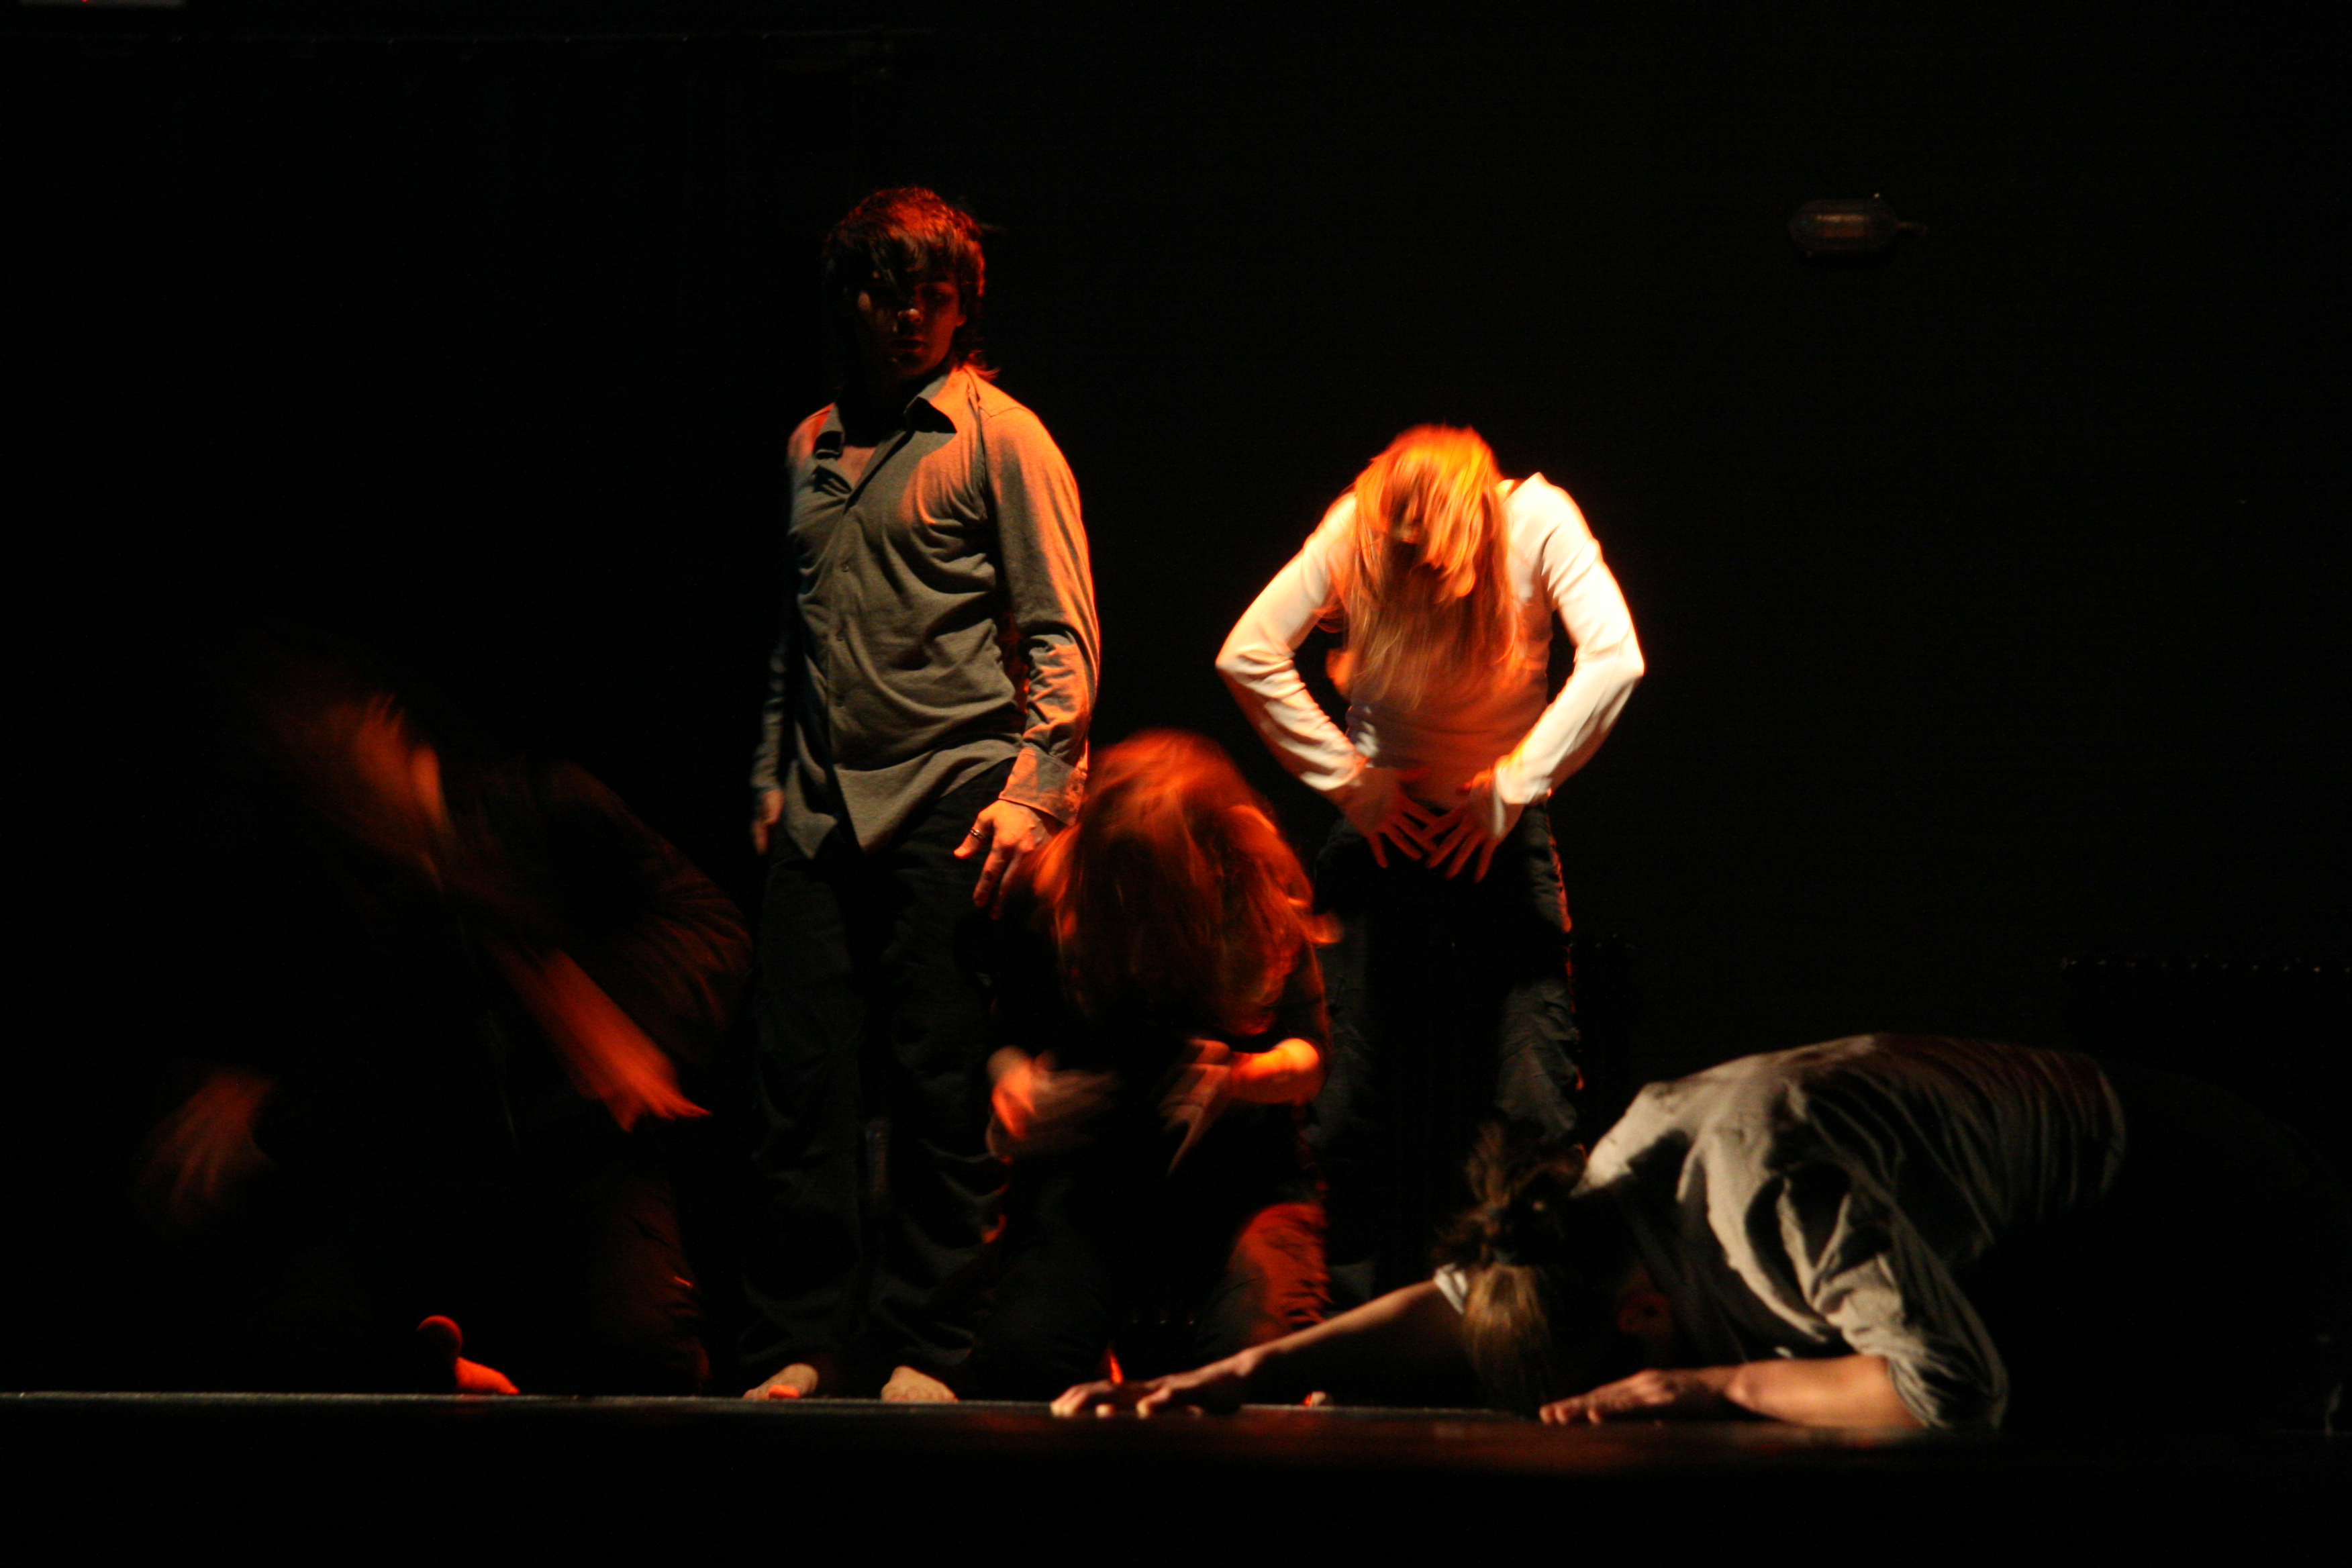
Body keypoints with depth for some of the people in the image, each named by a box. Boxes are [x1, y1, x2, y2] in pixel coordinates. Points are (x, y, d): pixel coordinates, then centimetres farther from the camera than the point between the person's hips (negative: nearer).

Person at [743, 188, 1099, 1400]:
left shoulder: (1001, 438, 1)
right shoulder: (813, 447, 18)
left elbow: (1060, 633, -3)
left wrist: (1036, 790, -13)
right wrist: (771, 775, 17)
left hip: (951, 801, -5)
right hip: (820, 810, 5)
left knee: (939, 1081, -4)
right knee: (803, 1073, 0)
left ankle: (921, 1347, 1)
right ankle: (802, 1344, 5)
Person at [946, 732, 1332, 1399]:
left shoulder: (1265, 894, -6)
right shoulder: (1048, 894, -6)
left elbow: (1308, 1054, -1)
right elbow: (1012, 1036, 8)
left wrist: (1251, 1074, -23)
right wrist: (1011, 1074, -15)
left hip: (1240, 1176, 0)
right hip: (1087, 1165, 0)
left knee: (1256, 1358, -26)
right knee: (1023, 1356, -26)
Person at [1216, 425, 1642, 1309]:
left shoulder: (1538, 519, -16)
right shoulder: (1356, 530, -14)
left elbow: (1614, 659, -23)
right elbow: (1248, 655, -14)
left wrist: (1514, 785, -19)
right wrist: (1345, 777, -13)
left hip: (1500, 831, 0)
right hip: (1385, 827, 1)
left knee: (1532, 1086, -10)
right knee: (1354, 1088, -3)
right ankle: (1360, 1318, 8)